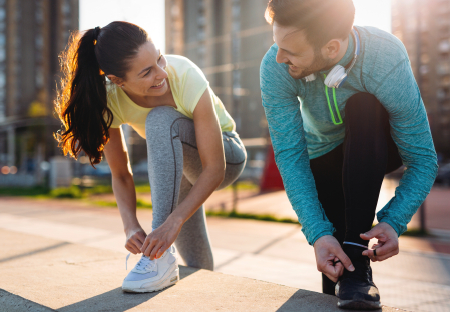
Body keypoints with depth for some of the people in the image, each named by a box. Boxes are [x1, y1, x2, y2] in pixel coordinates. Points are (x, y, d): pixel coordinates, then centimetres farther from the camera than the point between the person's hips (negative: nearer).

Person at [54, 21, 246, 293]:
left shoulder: (186, 76, -35)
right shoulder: (108, 100, -25)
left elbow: (214, 169, -34)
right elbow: (121, 175, -15)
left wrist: (172, 222, -44)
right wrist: (131, 225, -31)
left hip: (226, 156, -4)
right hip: (176, 164, 4)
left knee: (161, 120, -36)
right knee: (196, 268, 10)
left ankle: (162, 258, -34)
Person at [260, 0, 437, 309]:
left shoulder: (387, 60, -36)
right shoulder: (275, 68, -32)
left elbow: (423, 159, -29)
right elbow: (290, 155, -30)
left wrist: (394, 223, -43)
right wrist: (317, 233, -39)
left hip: (379, 147, -1)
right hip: (324, 155, 1)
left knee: (363, 107, -37)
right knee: (333, 269, -14)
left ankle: (357, 257, -33)